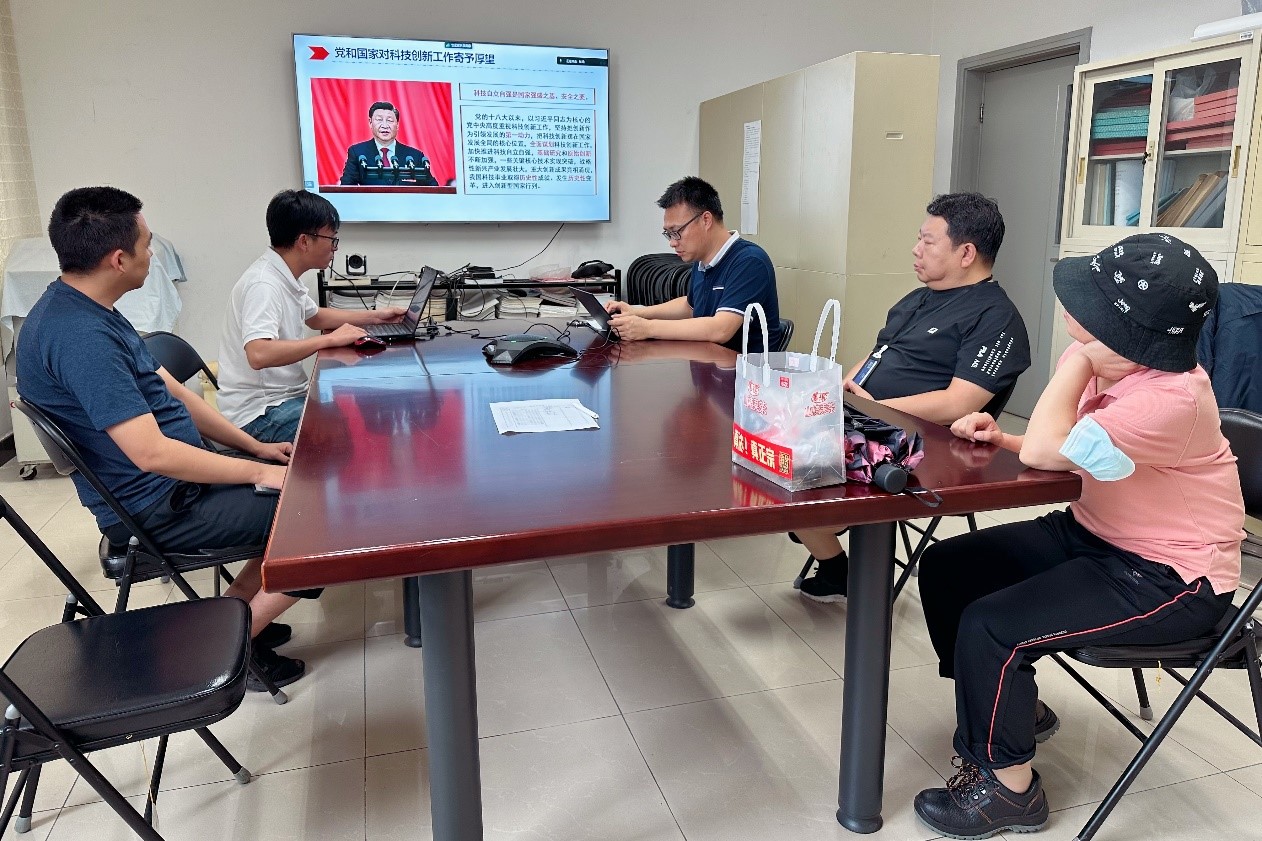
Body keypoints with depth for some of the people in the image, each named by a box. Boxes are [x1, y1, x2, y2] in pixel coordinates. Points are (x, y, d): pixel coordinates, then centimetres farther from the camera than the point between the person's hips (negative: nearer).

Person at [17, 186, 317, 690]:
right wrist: (258, 472, -19)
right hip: (157, 508, -10)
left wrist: (254, 448, 9)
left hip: (176, 479, 10)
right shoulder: (80, 336, -26)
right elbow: (152, 452, -29)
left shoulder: (86, 311, 7)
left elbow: (171, 393, 12)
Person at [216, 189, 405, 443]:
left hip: (288, 395, 10)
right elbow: (258, 354, -35)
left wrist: (375, 316, 22)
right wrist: (330, 339, -28)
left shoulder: (286, 277, 8)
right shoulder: (264, 284, -21)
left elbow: (314, 316, 29)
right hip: (260, 414, -10)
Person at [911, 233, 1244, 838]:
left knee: (988, 626, -22)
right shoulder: (1112, 367, -3)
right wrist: (999, 437, -7)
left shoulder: (1171, 400, -29)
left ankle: (1009, 788, 3)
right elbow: (1064, 448, 11)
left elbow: (1046, 450, -32)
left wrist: (1075, 357, -23)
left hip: (1169, 580, -9)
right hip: (1093, 534, 9)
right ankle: (1013, 706, 24)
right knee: (945, 569, 3)